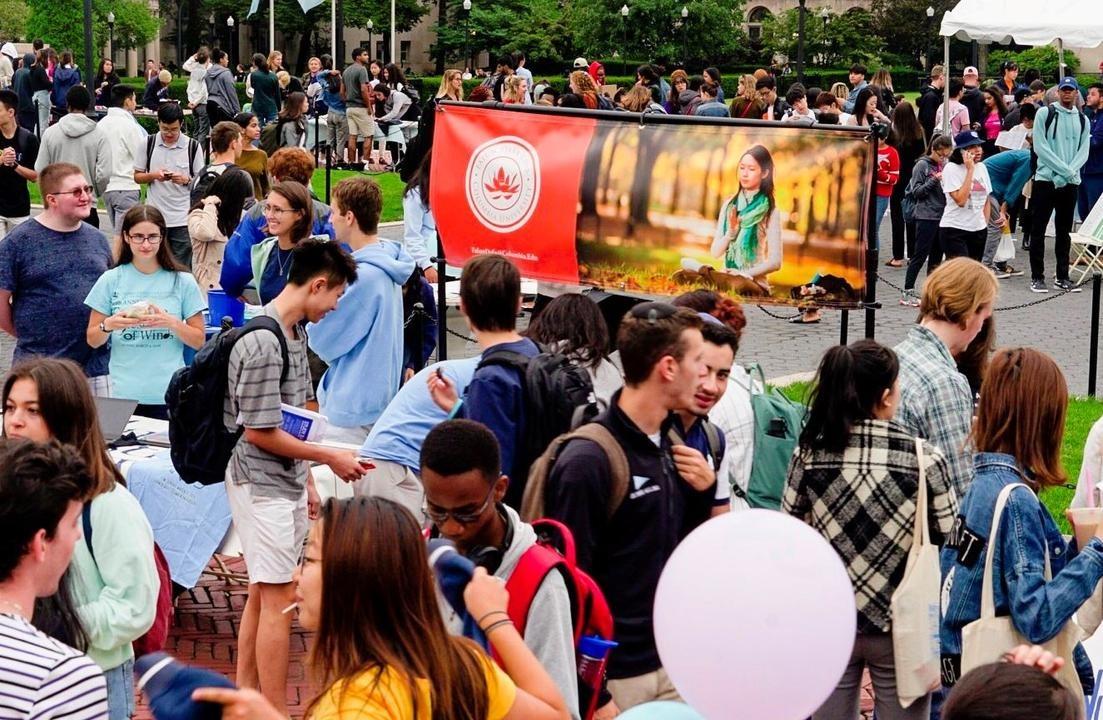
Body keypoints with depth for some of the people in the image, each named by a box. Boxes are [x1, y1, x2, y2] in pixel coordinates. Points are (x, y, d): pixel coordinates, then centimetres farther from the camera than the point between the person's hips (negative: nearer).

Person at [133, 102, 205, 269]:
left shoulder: (193, 146, -1)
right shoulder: (148, 144, 4)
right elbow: (137, 177, 9)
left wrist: (186, 180, -17)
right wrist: (153, 175, -11)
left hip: (183, 219, -2)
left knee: (182, 269, 0)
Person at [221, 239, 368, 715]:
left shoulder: (294, 333, 8)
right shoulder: (263, 344, -22)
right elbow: (258, 431, -20)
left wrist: (306, 481, 18)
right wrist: (329, 457, -12)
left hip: (284, 483, 10)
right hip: (262, 486, -9)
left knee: (261, 595, 16)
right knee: (277, 599, -4)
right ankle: (275, 711, 4)